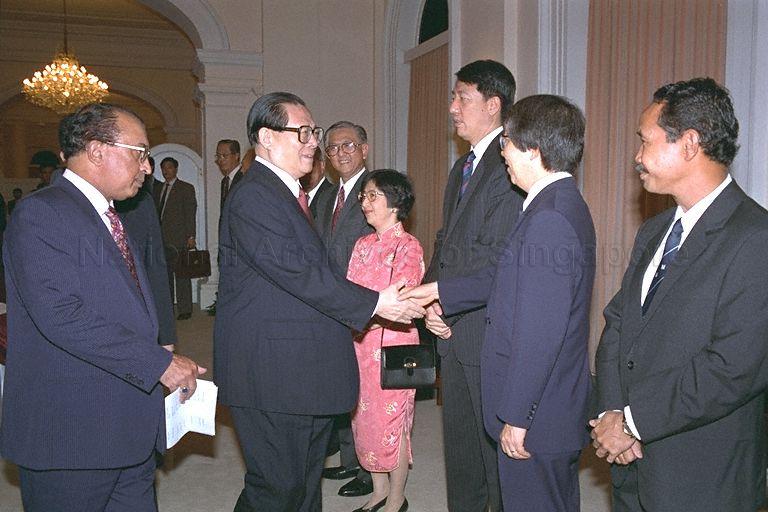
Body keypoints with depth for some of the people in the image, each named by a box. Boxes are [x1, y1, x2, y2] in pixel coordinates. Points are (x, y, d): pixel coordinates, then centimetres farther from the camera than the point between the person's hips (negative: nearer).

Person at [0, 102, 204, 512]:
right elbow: (61, 315, -24)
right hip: (70, 433, -8)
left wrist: (168, 362, 6)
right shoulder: (41, 213, -13)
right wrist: (160, 363, -22)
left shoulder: (109, 218, 17)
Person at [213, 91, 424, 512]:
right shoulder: (252, 197, -17)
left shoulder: (290, 192, 17)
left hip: (307, 370, 10)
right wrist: (375, 303, -20)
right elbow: (295, 271, -24)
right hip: (272, 371, -10)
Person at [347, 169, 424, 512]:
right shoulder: (363, 245, 11)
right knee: (364, 417, 14)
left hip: (392, 346, -6)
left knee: (392, 421, 4)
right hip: (360, 345, 7)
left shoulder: (408, 247, -9)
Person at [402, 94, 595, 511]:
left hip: (536, 415, -10)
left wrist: (516, 416, -20)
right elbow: (505, 277, 15)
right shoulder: (562, 204, 7)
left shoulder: (549, 220, -26)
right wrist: (439, 291, 17)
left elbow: (539, 334, -26)